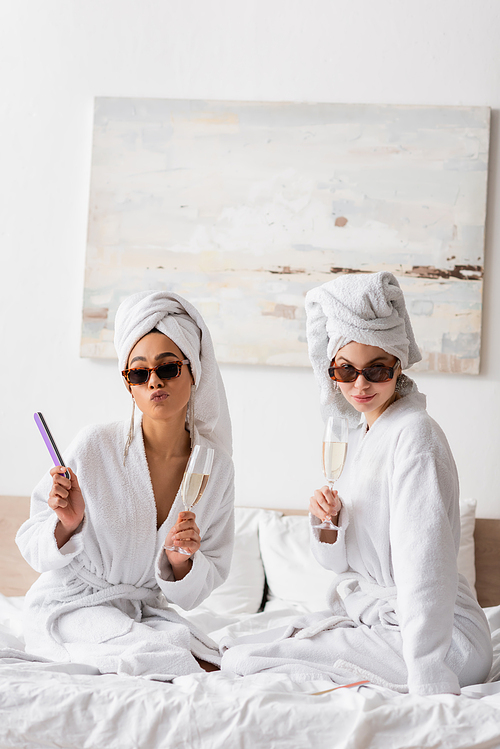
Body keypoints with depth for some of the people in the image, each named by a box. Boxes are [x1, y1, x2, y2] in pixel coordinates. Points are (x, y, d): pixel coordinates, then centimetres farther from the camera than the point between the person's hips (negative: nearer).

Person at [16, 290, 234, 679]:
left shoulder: (217, 466, -5)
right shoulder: (95, 446, -15)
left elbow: (209, 578, 2)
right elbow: (32, 546, -6)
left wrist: (181, 560, -20)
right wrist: (67, 525, -28)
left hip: (145, 610, 3)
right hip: (71, 605, -3)